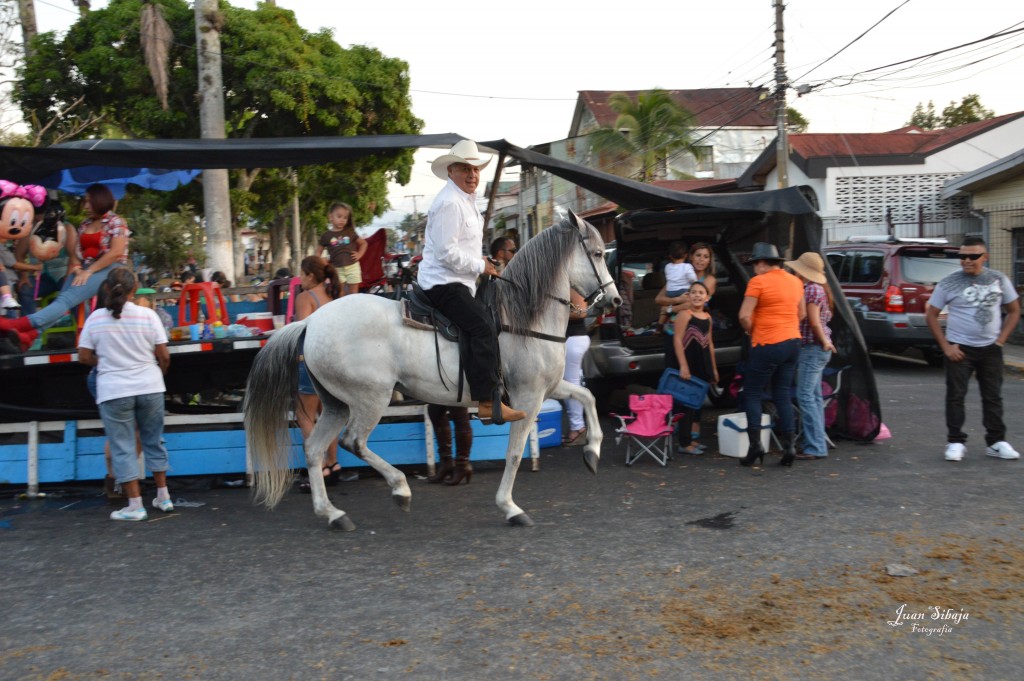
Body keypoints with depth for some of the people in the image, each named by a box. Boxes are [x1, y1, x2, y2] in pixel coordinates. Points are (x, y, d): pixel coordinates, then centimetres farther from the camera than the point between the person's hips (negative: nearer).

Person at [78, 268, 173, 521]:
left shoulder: (96, 318, -4)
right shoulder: (148, 315, -5)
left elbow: (84, 357, -1)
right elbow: (164, 356, -3)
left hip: (113, 392, -1)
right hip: (150, 388, 1)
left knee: (122, 448, 5)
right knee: (154, 441, 16)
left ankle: (135, 505, 3)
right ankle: (163, 497, 22)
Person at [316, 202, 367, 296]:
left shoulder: (350, 232, 3)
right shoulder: (326, 235, 0)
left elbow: (363, 243, 14)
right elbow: (319, 251, 9)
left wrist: (359, 254, 1)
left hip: (352, 267, 1)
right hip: (337, 269, -1)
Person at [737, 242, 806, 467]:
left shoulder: (758, 282, -12)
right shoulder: (795, 281, 10)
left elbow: (744, 316, -16)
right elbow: (802, 313, 18)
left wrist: (752, 331, 1)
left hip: (768, 346, -7)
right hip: (793, 342, 7)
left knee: (752, 393, 4)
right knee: (783, 395, 12)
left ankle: (755, 444, -3)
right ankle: (789, 446, 8)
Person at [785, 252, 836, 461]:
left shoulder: (812, 289, -16)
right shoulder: (816, 288, 15)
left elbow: (814, 321, -17)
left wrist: (824, 342, -8)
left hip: (813, 348, -10)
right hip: (815, 348, 10)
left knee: (805, 396, -10)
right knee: (814, 397, 12)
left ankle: (816, 447, -10)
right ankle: (817, 444, 17)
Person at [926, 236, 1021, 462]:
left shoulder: (998, 280, 3)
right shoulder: (949, 283, -4)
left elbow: (1014, 311, 11)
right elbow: (931, 315, 0)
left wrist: (1001, 340, 0)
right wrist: (946, 346, -6)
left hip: (990, 349, 2)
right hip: (959, 349, -2)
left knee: (993, 396, 7)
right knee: (955, 396, -2)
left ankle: (996, 442, 16)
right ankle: (956, 442, 6)